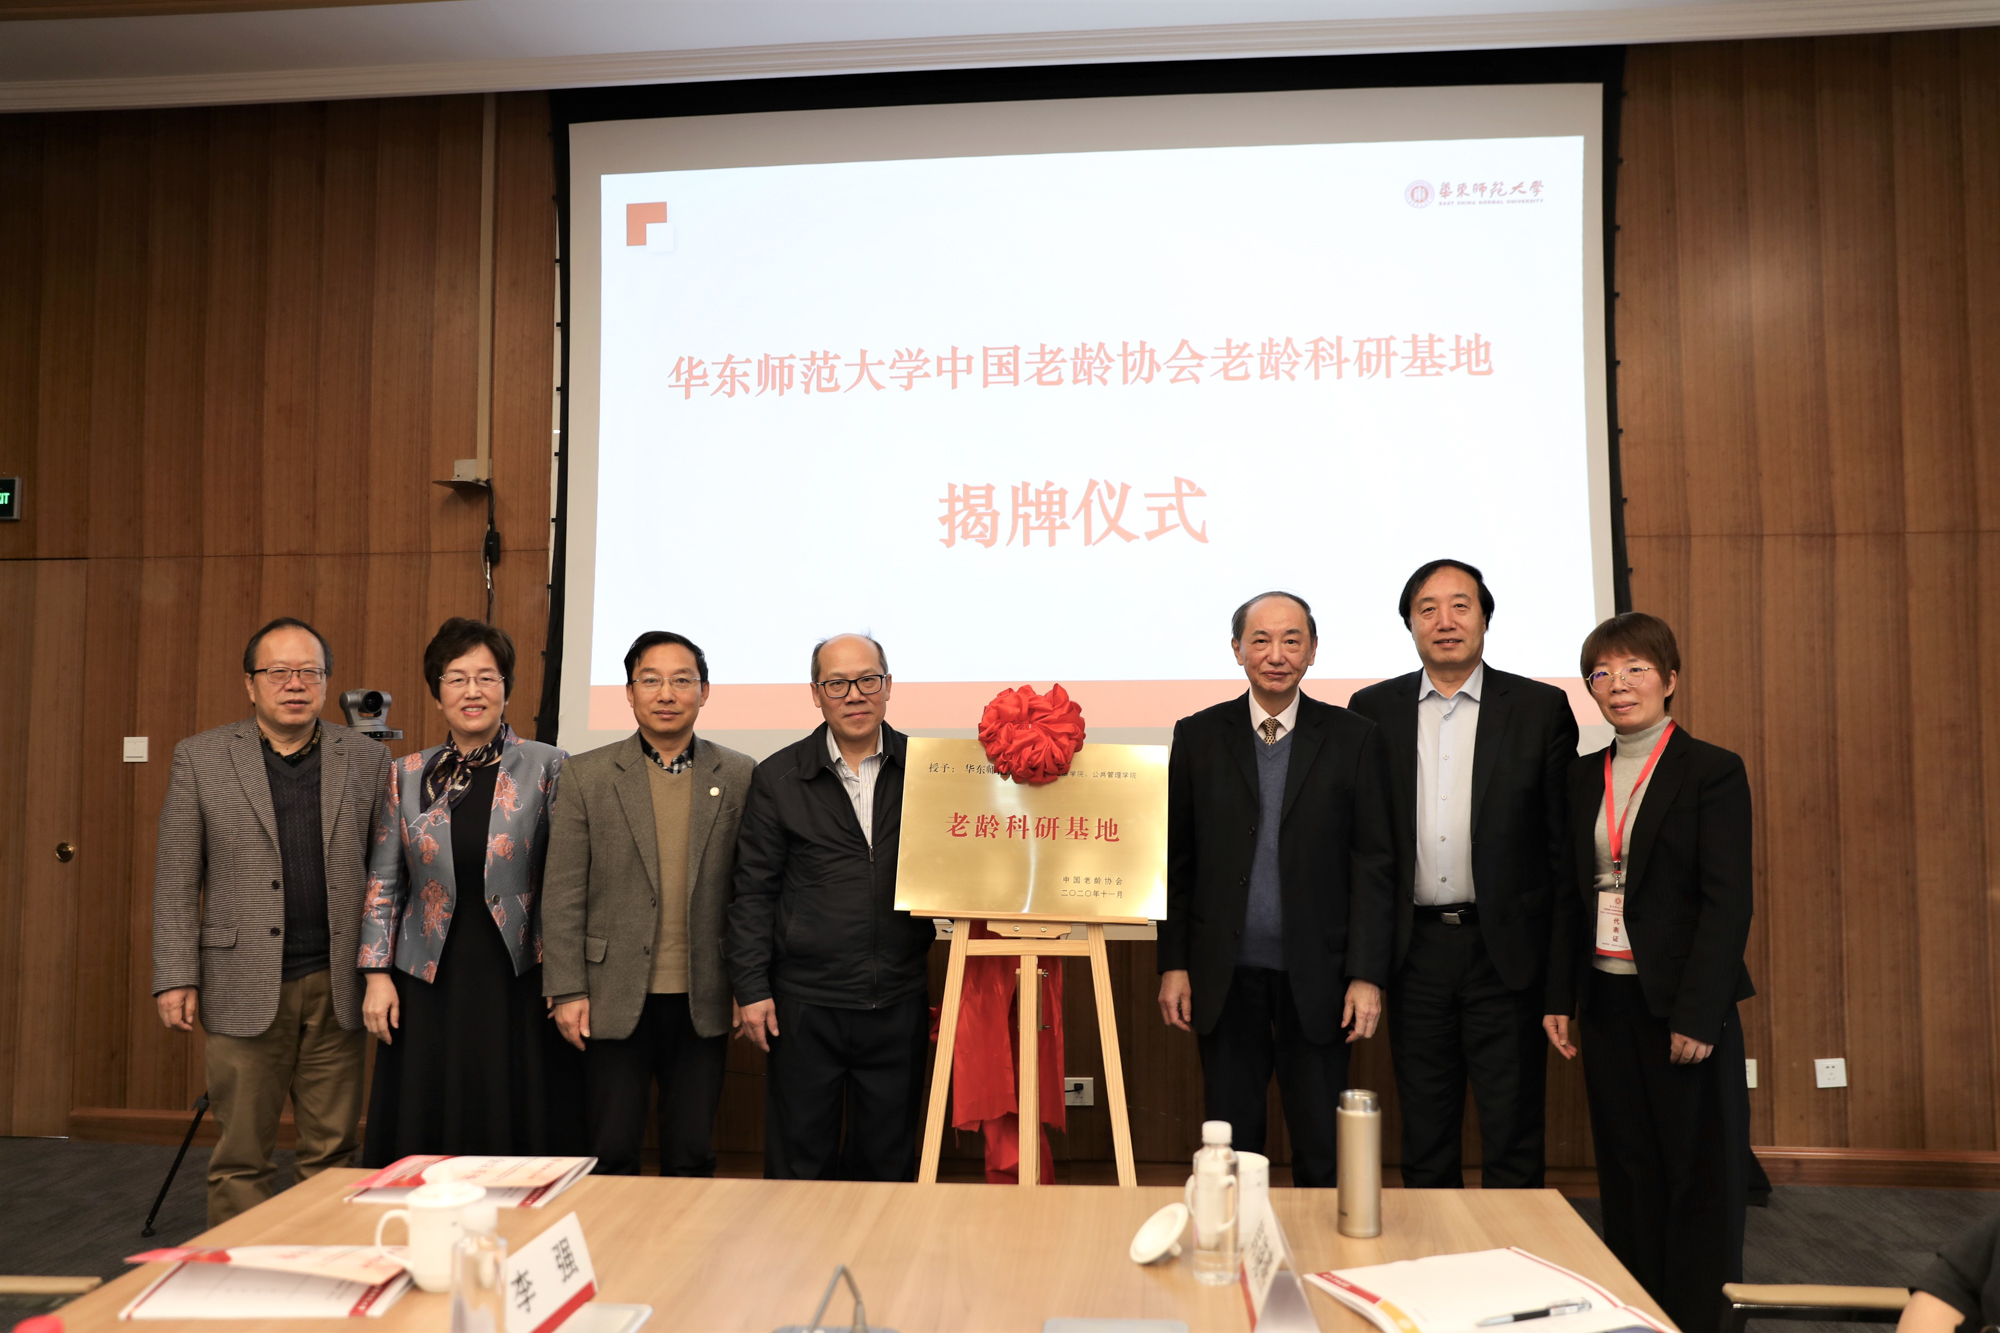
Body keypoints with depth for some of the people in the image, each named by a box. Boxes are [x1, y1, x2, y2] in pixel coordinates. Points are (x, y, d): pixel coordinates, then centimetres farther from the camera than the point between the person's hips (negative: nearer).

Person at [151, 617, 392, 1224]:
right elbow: (176, 878, 3)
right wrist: (176, 976, -3)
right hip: (243, 989, -1)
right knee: (240, 1157, 7)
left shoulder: (367, 759, 6)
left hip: (337, 988, 1)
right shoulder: (200, 758, 4)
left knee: (333, 1153, 8)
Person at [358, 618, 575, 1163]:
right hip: (428, 985, 2)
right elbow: (382, 882, 9)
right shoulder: (407, 775, 6)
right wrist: (377, 974, 3)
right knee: (422, 1135, 8)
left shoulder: (545, 767, -2)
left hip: (516, 983, -2)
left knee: (513, 1133, 4)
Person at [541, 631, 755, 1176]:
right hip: (616, 1000, 0)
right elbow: (562, 892, -1)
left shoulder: (739, 777, 3)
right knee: (612, 1156, 7)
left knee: (692, 1157, 9)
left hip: (702, 1002, 1)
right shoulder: (586, 776, 1)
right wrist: (567, 992, -5)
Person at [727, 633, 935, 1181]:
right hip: (807, 1002, -1)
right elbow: (754, 891, 2)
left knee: (889, 1159, 11)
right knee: (798, 1161, 9)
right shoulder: (778, 778, 2)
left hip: (900, 1001, 1)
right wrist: (752, 989, -3)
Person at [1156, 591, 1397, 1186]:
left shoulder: (1354, 738, 1)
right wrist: (1172, 964, 1)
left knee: (1323, 1148, 8)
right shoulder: (1197, 736, 4)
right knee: (1230, 1144, 11)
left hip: (1316, 976, -1)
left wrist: (1367, 975, -6)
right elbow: (1175, 858, 5)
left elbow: (1374, 864, -1)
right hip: (1225, 976, 1)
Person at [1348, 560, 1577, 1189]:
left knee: (1512, 1136, 7)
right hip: (1414, 947, 2)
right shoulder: (1372, 709, 5)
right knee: (1424, 1136, 14)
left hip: (1506, 948, -2)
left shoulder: (1542, 708, 0)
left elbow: (1564, 836, 0)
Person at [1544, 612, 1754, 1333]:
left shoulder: (1713, 771, -6)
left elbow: (1727, 901, -12)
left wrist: (1698, 1013, -17)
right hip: (1608, 1002, 5)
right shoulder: (1584, 777, 10)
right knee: (1627, 1174, 13)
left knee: (1700, 1183, 5)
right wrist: (1559, 997, 7)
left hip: (1684, 1004, -5)